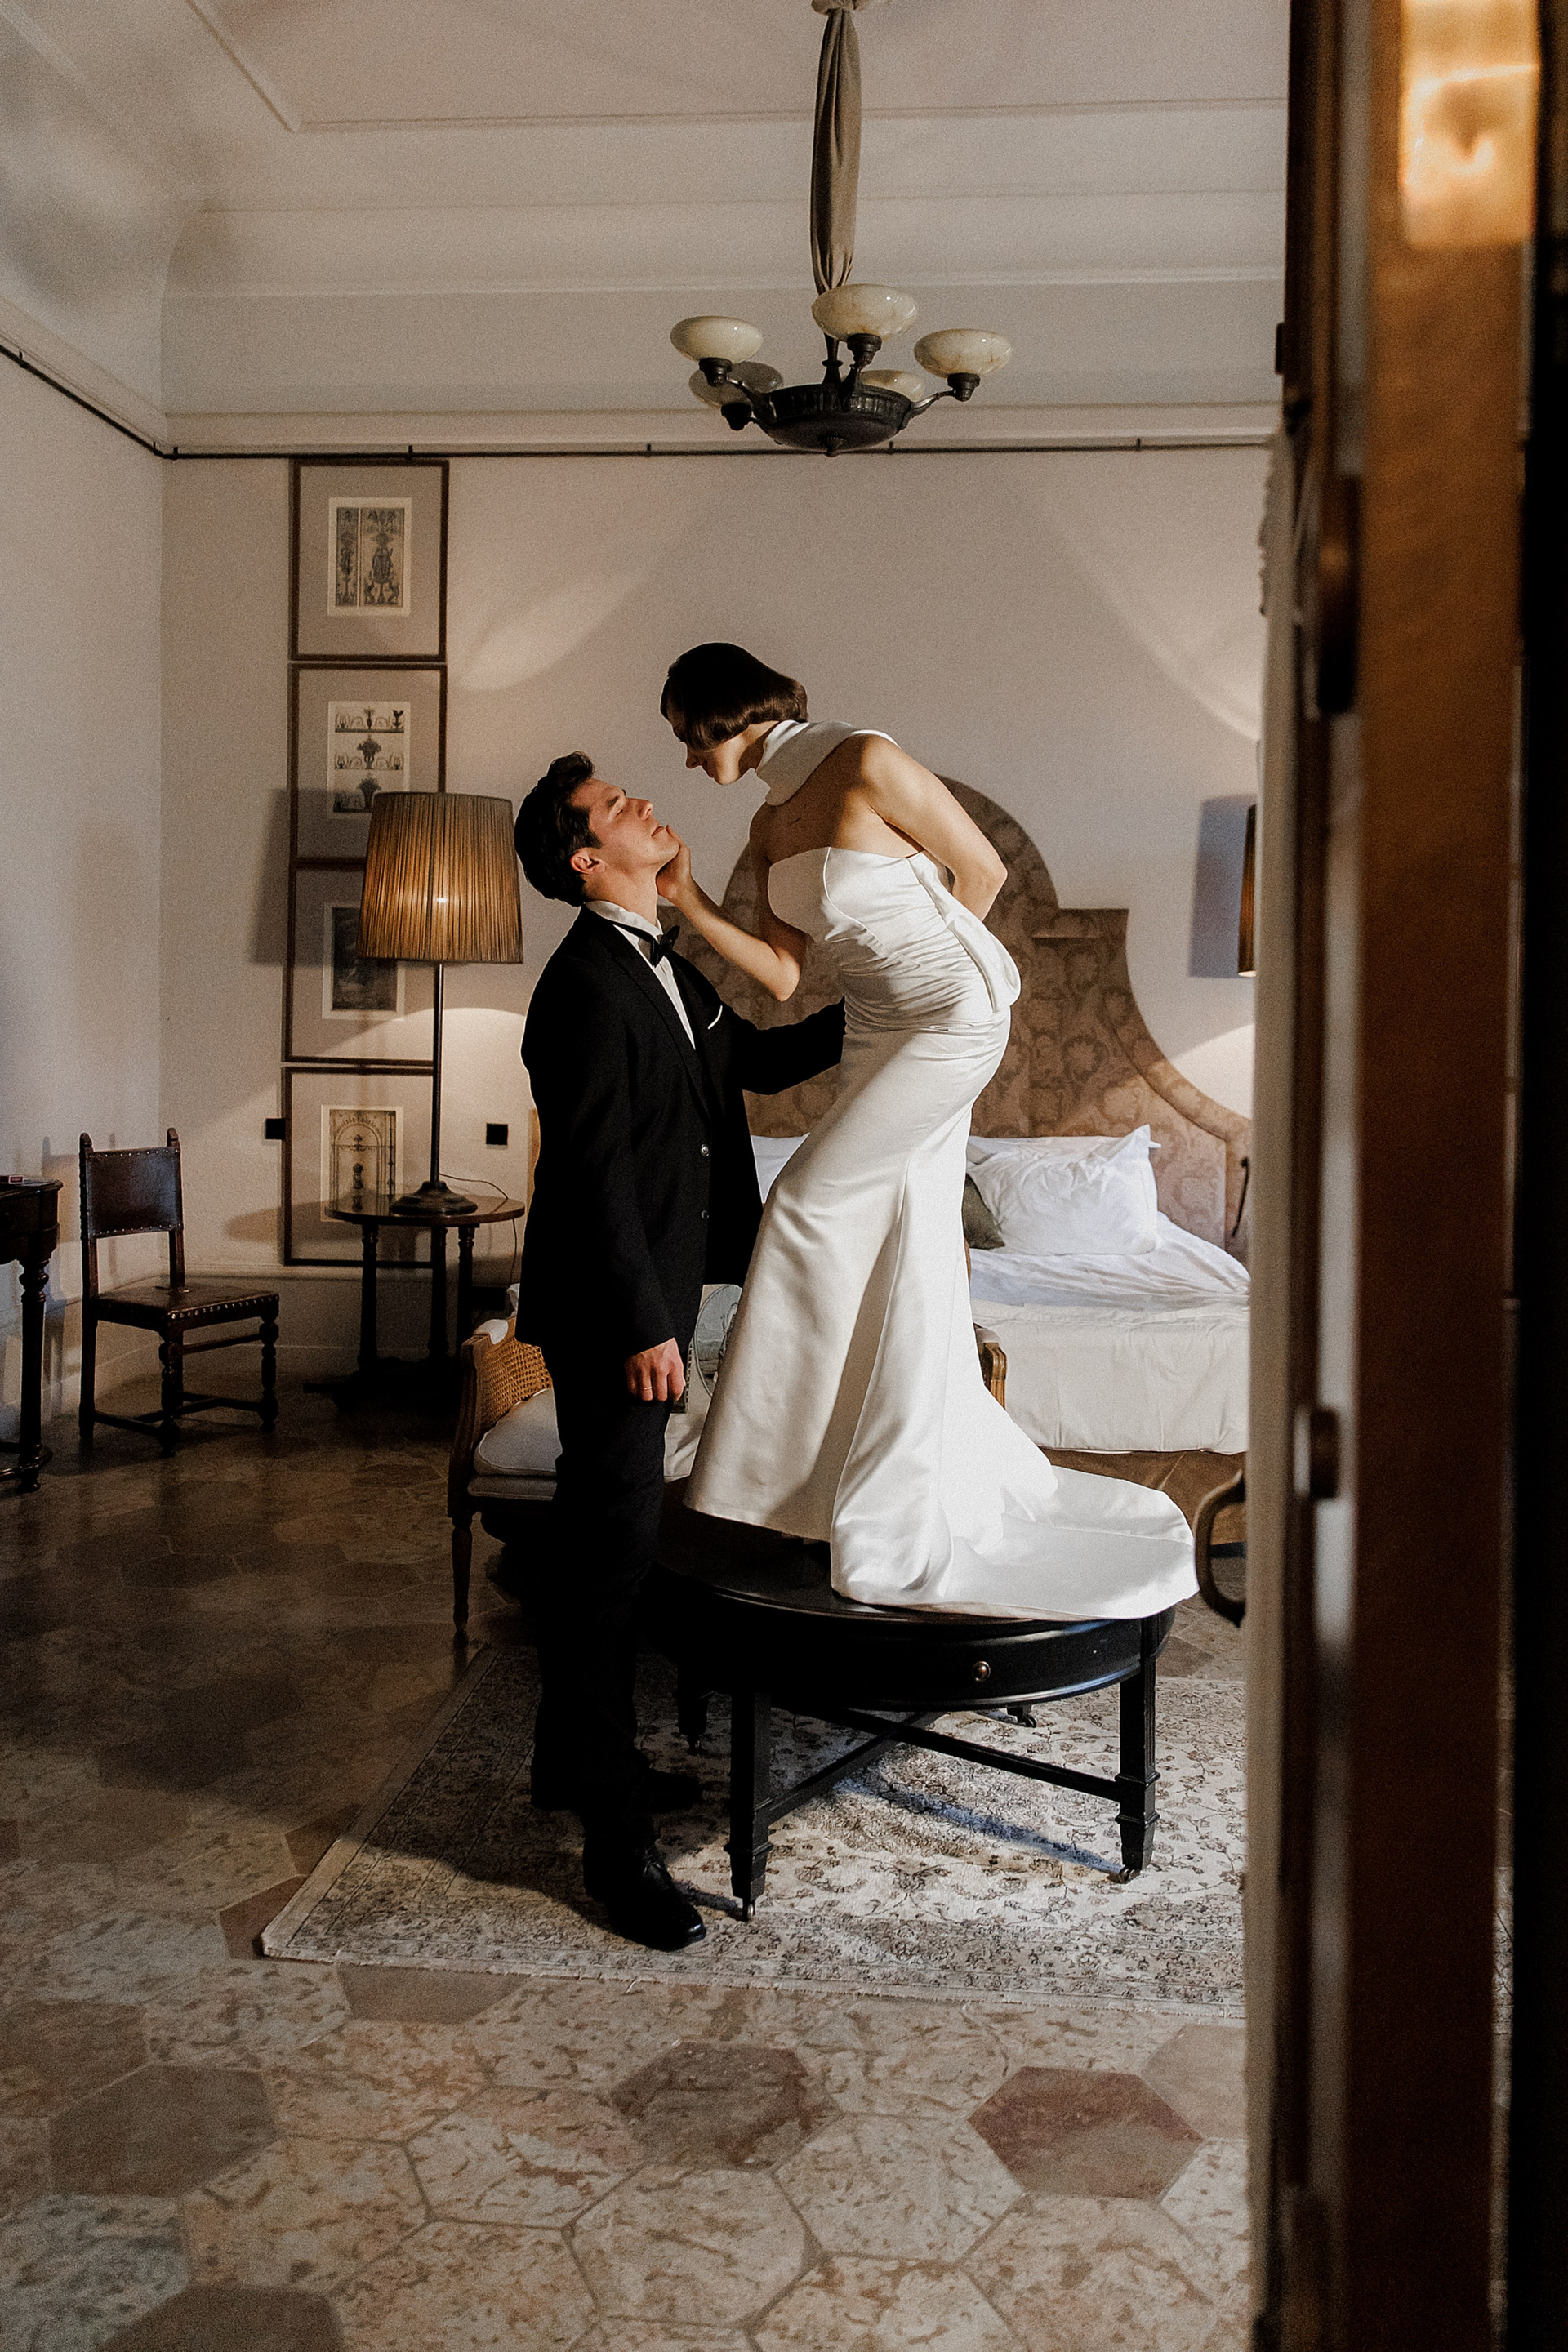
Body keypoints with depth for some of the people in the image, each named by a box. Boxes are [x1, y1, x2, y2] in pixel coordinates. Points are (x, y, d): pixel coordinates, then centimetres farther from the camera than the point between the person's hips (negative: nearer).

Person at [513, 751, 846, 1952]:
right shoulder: (586, 986, -18)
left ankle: (580, 1755, 34)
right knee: (616, 1548, -5)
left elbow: (759, 1058, 25)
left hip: (655, 1295, 10)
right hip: (612, 1311, -10)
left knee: (602, 1535, 19)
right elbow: (597, 1174, -21)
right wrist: (644, 1328, -21)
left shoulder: (669, 966, 12)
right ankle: (619, 1841, 3)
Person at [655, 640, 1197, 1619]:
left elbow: (982, 866, -8)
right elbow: (781, 971, 7)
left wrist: (933, 969, 3)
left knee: (812, 1195, -10)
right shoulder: (772, 824, 10)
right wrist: (691, 903, -4)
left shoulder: (865, 764, -16)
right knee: (906, 1256, 9)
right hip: (877, 1029, 9)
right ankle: (946, 1492, 22)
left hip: (955, 1014, -8)